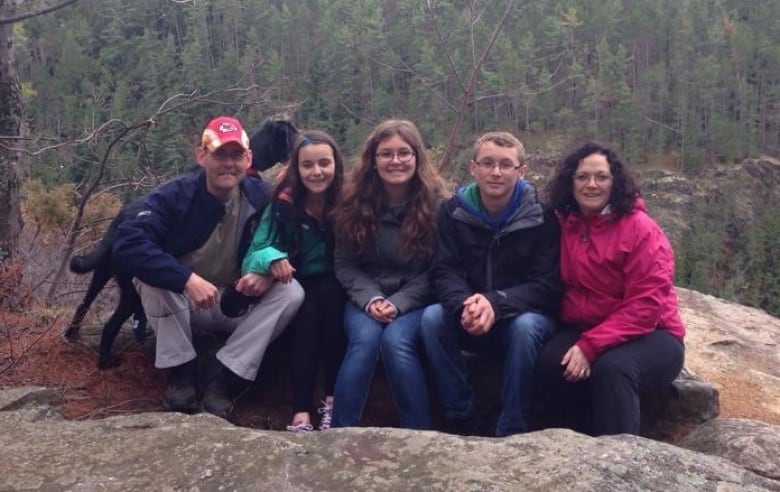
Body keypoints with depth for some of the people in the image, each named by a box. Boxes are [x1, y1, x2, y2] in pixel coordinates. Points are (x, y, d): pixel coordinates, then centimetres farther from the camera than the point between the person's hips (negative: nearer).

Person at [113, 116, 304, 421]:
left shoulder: (262, 198, -10)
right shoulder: (174, 196, -18)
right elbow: (127, 245, -31)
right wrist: (188, 279, -43)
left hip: (237, 307, 3)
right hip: (182, 306, -2)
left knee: (292, 293, -22)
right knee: (151, 276, -32)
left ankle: (221, 377, -19)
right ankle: (181, 373, -14)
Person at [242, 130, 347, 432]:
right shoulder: (284, 205, -8)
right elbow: (255, 252, -12)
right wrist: (270, 258, -36)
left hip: (335, 290, 0)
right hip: (299, 290, 0)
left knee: (328, 293, -32)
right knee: (308, 310, -31)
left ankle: (334, 399, -28)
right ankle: (301, 413, -35)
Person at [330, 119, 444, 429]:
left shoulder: (434, 203, -5)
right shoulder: (355, 201, 0)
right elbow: (344, 264, 2)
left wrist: (398, 303, -18)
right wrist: (371, 299, -16)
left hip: (415, 300, -1)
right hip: (367, 297, 2)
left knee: (396, 340, -31)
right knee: (365, 338, -30)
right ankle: (340, 433, -22)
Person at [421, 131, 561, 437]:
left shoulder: (541, 217, -11)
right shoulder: (454, 211, -3)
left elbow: (547, 285, -17)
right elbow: (444, 272, -9)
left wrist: (496, 304, -35)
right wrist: (464, 305, -33)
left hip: (524, 318, -2)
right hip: (471, 324, 3)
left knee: (526, 327, -35)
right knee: (432, 318, -26)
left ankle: (512, 432, -20)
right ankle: (467, 420, -13)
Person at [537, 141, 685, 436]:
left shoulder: (640, 228, -13)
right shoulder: (562, 225, 2)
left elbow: (646, 304, -19)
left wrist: (590, 347, -25)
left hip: (649, 335, -4)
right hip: (584, 330, 4)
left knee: (612, 368, -34)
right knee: (552, 362, -25)